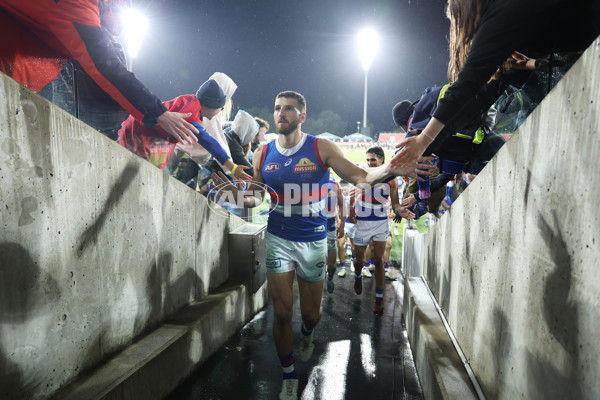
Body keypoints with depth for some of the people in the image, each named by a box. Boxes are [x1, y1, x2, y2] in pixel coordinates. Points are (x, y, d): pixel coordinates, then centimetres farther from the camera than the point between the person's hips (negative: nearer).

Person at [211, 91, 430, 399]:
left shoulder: (321, 148, -7)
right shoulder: (263, 154, 1)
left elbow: (360, 177, -13)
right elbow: (256, 196, 10)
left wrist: (388, 170, -33)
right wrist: (237, 194, -13)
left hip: (313, 240, -1)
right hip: (278, 239, 1)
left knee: (311, 312, 12)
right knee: (282, 312, 0)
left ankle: (307, 336, 52)